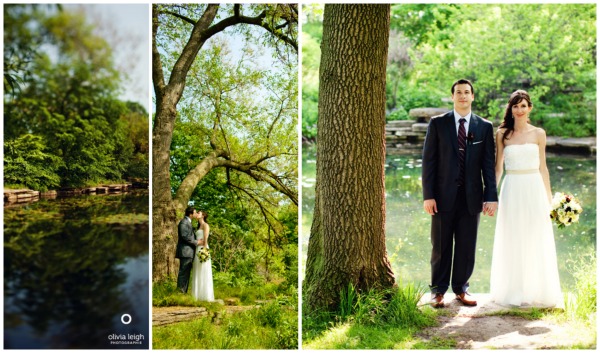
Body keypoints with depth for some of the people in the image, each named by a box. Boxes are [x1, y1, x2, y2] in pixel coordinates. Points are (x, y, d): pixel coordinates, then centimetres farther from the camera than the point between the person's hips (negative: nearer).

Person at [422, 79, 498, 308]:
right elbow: (428, 160, -1)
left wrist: (491, 197, -2)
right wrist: (428, 195, -7)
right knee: (441, 246, 5)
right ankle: (438, 291, 16)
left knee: (467, 246, 7)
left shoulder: (485, 127, 7)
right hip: (444, 195, -1)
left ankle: (461, 289, 20)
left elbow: (488, 164, 5)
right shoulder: (437, 123, 3)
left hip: (471, 197, 1)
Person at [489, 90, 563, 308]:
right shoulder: (502, 134, 2)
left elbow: (543, 167, 8)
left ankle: (535, 291, 18)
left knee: (536, 244, 5)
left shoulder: (539, 134, 4)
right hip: (512, 191, -1)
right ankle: (513, 292, 16)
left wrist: (549, 197, 6)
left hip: (534, 190, 1)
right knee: (512, 243, 5)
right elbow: (497, 167, 6)